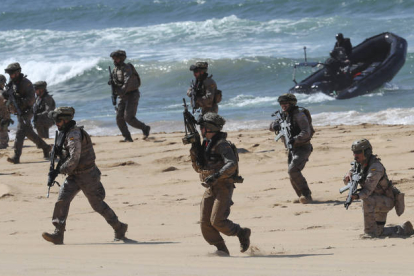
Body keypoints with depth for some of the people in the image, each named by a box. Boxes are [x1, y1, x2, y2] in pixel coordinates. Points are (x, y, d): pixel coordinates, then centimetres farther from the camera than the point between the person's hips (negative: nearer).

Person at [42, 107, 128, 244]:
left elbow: (74, 159, -28)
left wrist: (58, 171, -22)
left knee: (97, 204, 3)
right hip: (74, 176, 9)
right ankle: (58, 235, -9)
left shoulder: (74, 134, -22)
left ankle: (119, 228, 21)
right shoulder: (64, 133, 9)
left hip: (87, 175, -9)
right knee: (62, 201, -6)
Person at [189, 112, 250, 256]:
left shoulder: (222, 145, -12)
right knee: (205, 223, -2)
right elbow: (199, 168, 22)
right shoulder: (205, 144, 15)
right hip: (210, 189, 8)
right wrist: (194, 155, 3)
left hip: (223, 187, -8)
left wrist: (217, 176, -38)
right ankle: (221, 250, 7)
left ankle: (242, 233, 8)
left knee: (217, 221, -16)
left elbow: (232, 164, -26)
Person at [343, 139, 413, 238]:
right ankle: (403, 229, 31)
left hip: (386, 200, -9)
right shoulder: (359, 163, -2)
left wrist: (357, 196, -56)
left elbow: (368, 189, -37)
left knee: (367, 201, -39)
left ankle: (370, 231, -29)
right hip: (377, 202, 9)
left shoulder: (375, 167, -28)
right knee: (378, 233, 13)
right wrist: (348, 175, -23)